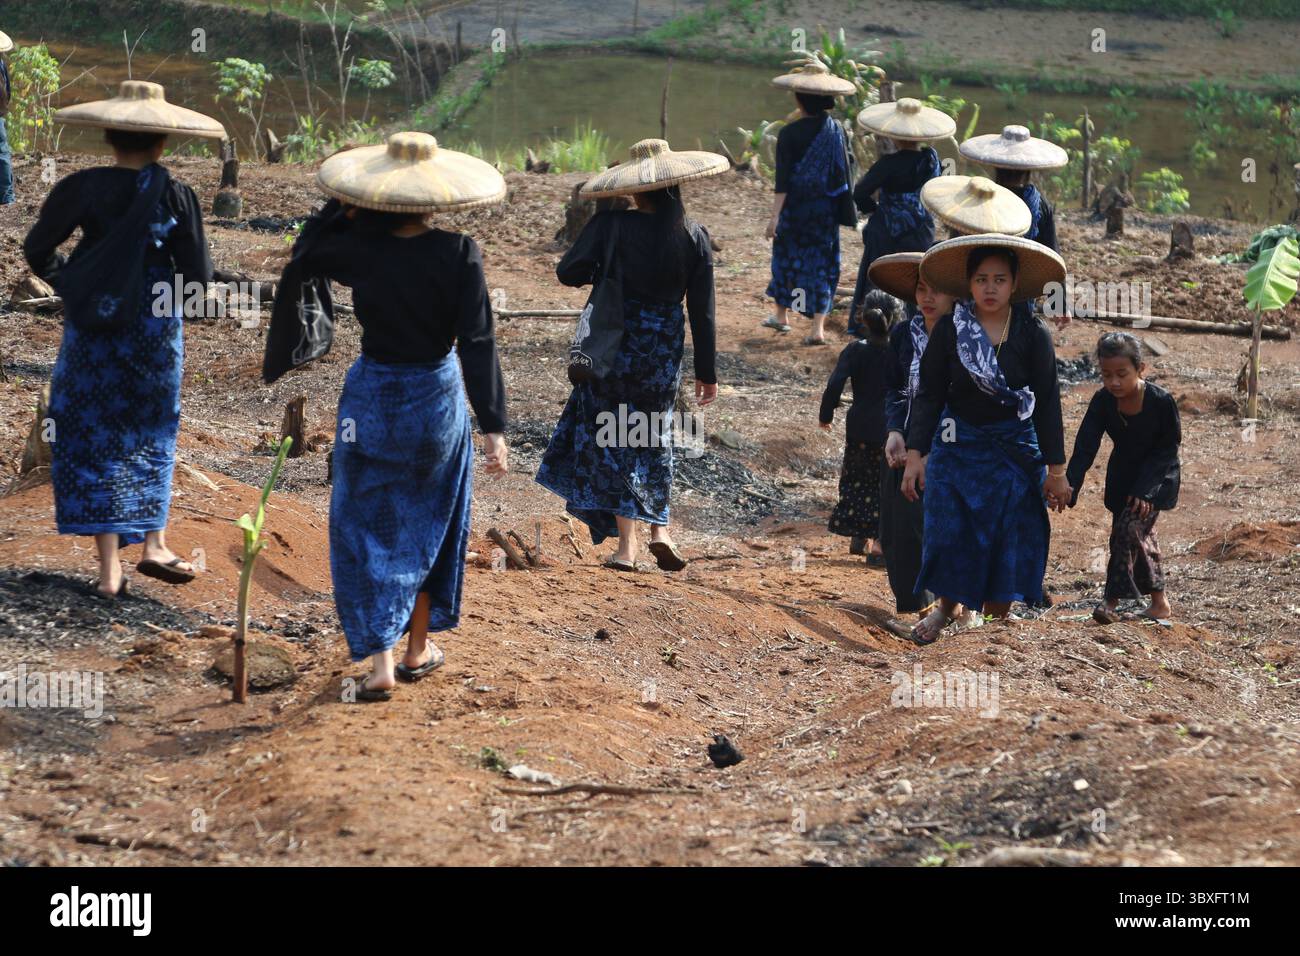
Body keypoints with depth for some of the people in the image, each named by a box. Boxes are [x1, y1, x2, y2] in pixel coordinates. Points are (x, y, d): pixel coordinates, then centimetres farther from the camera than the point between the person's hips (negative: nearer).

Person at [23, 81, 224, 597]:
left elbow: (38, 250, -2)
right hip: (156, 329, 1)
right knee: (151, 436, 20)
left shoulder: (80, 189, -10)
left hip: (92, 328, 0)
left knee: (95, 442, 6)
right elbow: (198, 275, -6)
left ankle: (110, 567, 1)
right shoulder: (176, 196, -9)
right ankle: (154, 543, 15)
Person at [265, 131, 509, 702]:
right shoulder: (459, 254, -15)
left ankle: (380, 663, -3)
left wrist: (343, 208, 11)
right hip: (438, 398, 1)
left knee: (366, 528, 7)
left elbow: (301, 257, 8)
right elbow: (477, 341, -16)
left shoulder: (357, 250, -14)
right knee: (427, 526, 19)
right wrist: (493, 427, -14)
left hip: (373, 398, -1)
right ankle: (419, 649, 28)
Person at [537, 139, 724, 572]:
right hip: (664, 354, 3)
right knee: (655, 438, 21)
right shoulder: (694, 236, -5)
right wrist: (707, 371, 6)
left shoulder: (612, 225, -13)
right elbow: (702, 310, -1)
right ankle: (660, 529, 13)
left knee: (612, 439, 8)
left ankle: (627, 543, 3)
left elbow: (567, 272, -7)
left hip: (614, 345, -3)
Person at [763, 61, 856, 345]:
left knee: (787, 258, 16)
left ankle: (781, 315, 31)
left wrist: (775, 216, -16)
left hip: (795, 207, -3)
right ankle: (818, 327, 3)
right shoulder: (837, 130, -3)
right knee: (822, 264, 8)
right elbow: (845, 171, 3)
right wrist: (844, 209, 13)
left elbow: (783, 180, -17)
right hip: (827, 210, 3)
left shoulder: (789, 133, -15)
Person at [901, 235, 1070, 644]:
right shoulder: (949, 330, -6)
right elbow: (929, 395, -3)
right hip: (957, 446, 0)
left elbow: (1048, 403, -5)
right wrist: (915, 455, -10)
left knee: (1007, 546, 3)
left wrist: (1056, 469, -5)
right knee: (949, 534, 2)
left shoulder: (1033, 334, -7)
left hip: (1015, 452, 0)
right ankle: (947, 607, 29)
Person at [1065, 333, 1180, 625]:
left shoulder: (1161, 401, -27)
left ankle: (1112, 601, -14)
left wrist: (1145, 489, -25)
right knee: (1140, 536, 13)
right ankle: (1159, 603, 28)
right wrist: (1070, 486, -34)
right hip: (1122, 477, 5)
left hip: (1157, 477, -5)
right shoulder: (1103, 401, -18)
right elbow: (1085, 447, -21)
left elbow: (1167, 450, -18)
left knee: (1129, 529, -19)